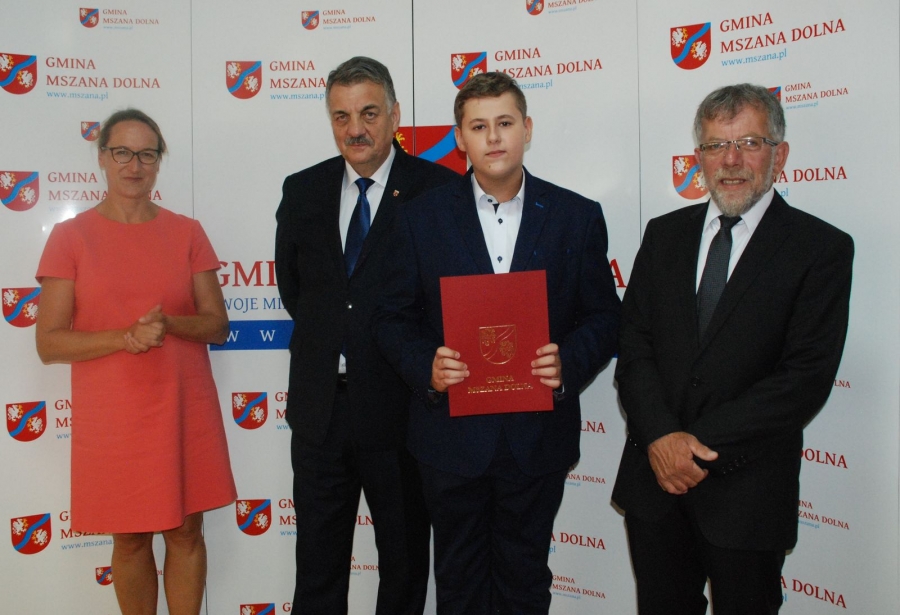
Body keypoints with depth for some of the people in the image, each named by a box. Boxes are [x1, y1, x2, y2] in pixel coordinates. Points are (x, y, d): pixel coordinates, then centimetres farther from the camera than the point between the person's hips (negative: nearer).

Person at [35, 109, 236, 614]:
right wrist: (125, 337, -19)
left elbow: (218, 325, 4)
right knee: (130, 538, 11)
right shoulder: (70, 237, -1)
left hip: (185, 411, 2)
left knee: (186, 533, 9)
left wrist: (167, 323, -16)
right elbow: (49, 343, -4)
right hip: (112, 417, -1)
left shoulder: (187, 233, 4)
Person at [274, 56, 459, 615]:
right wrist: (330, 335, 4)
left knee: (404, 556, 15)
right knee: (318, 560, 17)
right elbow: (292, 287, 13)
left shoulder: (439, 190, -8)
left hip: (400, 406, -3)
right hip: (320, 405, 4)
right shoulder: (302, 191, 6)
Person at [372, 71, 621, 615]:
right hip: (452, 432, 0)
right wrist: (426, 367, -17)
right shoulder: (423, 218, 0)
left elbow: (603, 316, 3)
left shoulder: (578, 217, 0)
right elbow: (395, 318, 2)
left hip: (538, 433, 0)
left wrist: (569, 364, -16)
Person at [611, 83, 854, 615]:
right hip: (654, 477, 4)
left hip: (746, 494, -3)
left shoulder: (822, 248, -6)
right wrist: (661, 437, -14)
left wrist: (700, 448, -16)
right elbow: (634, 342, 1)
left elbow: (807, 376, -13)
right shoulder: (666, 234, 7)